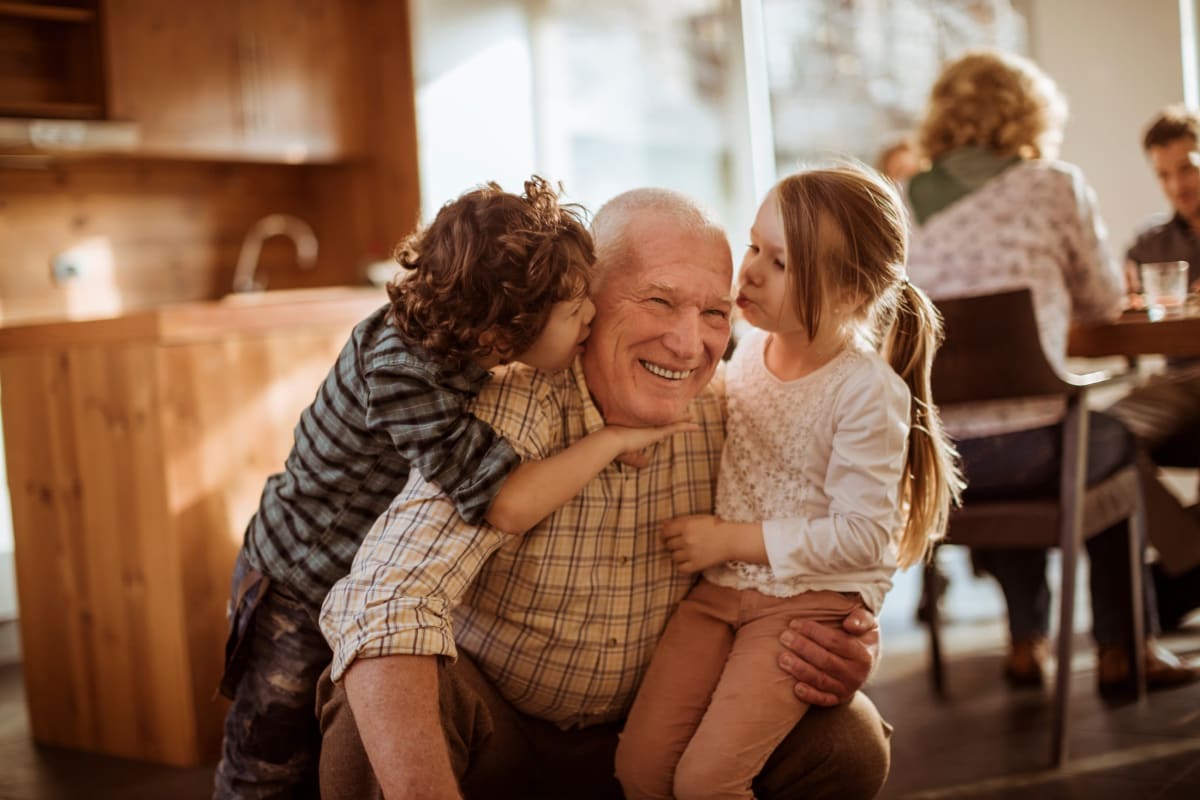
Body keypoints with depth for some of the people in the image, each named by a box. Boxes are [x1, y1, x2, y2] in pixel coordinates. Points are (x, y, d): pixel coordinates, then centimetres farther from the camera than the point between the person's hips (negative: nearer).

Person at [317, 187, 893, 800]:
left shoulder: (725, 419, -10)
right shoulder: (510, 411, -25)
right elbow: (381, 605, -37)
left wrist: (837, 656, -19)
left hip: (646, 730, 4)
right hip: (498, 735, -4)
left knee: (848, 741, -15)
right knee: (372, 706, -34)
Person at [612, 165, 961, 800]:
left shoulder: (870, 393, -17)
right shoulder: (751, 346, 2)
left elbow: (863, 536, -17)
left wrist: (732, 539, -15)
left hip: (809, 599, -5)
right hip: (719, 586, 6)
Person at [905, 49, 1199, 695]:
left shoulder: (905, 204, 8)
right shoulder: (1054, 186, 0)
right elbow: (1104, 301, 11)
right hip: (1023, 451, -3)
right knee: (1117, 439, 29)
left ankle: (1026, 640, 40)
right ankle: (1121, 650, 35)